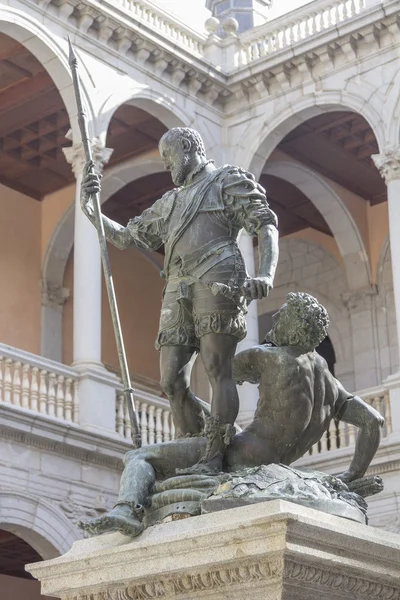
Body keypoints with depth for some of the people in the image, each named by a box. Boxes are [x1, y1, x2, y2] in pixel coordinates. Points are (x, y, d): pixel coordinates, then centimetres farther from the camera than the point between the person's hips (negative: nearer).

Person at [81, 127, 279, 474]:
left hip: (216, 285, -7)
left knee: (218, 370, -13)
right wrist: (90, 208, 17)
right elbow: (125, 237, 33)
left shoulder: (228, 181, 12)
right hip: (178, 293, 7)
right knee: (172, 380, -3)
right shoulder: (169, 203, 31)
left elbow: (267, 227, 1)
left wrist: (266, 275, -17)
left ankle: (214, 458, -18)